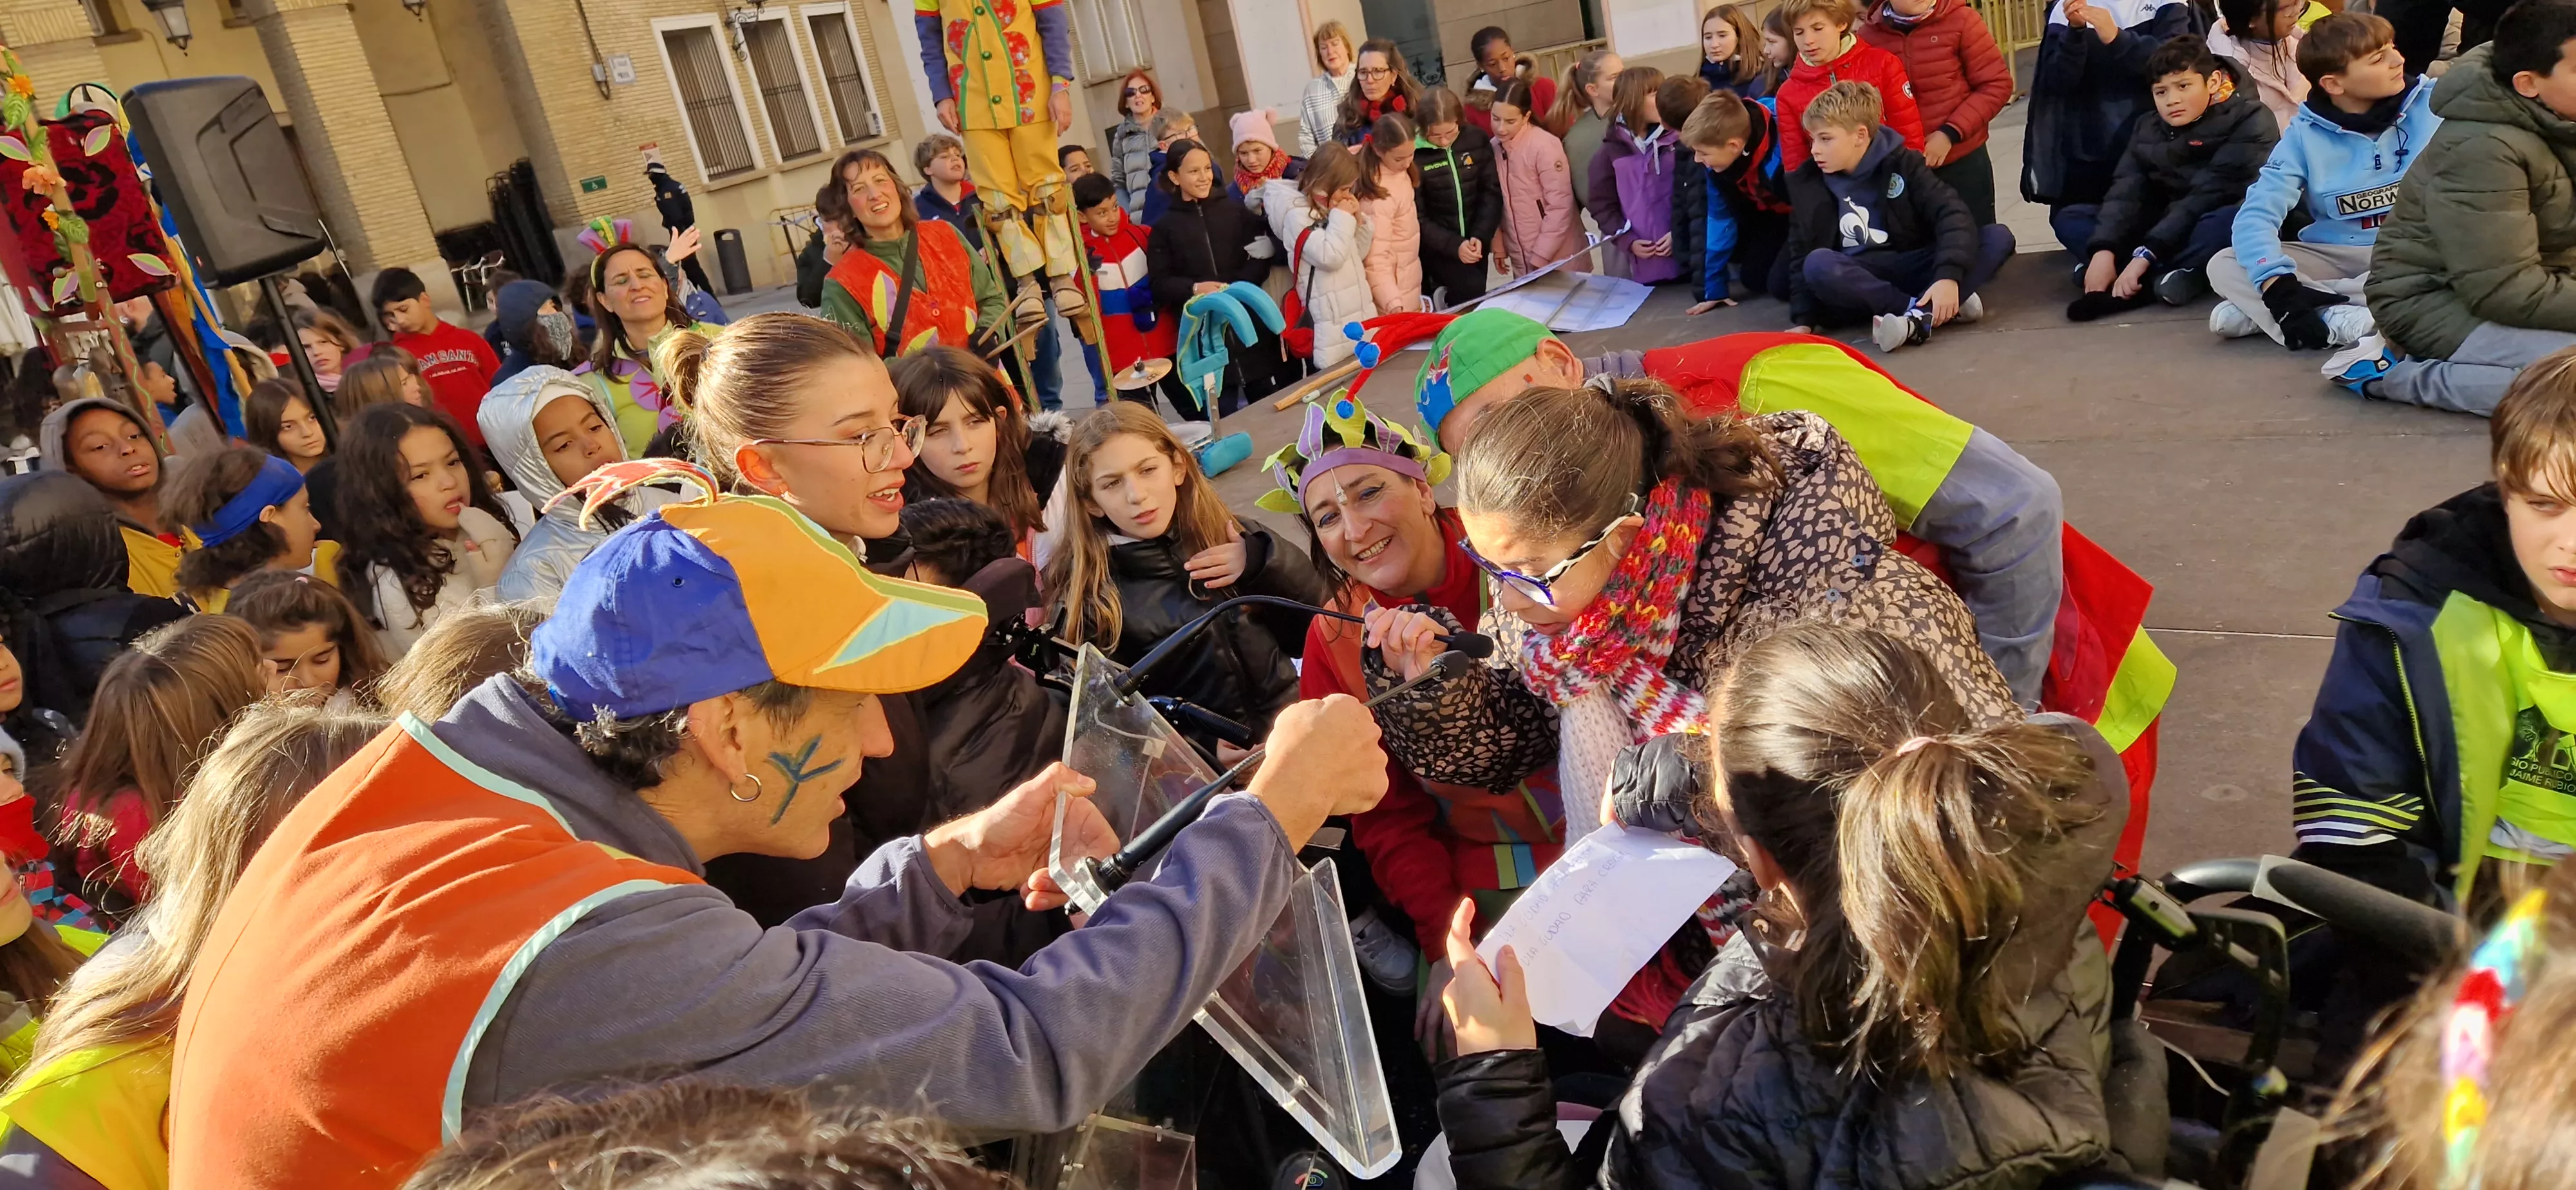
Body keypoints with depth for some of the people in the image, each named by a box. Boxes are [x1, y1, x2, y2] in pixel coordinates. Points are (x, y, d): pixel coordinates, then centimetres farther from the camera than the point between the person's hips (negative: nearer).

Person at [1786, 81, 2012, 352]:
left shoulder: (1902, 164, -4)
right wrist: (1804, 320, -13)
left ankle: (1918, 318, -39)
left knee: (1998, 236, -20)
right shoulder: (1807, 183, 0)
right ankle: (1936, 308, -30)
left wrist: (1949, 276, -32)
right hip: (1857, 281, 0)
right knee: (1818, 263, -34)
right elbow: (1801, 255, 0)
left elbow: (1953, 214, -15)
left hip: (1914, 269, 0)